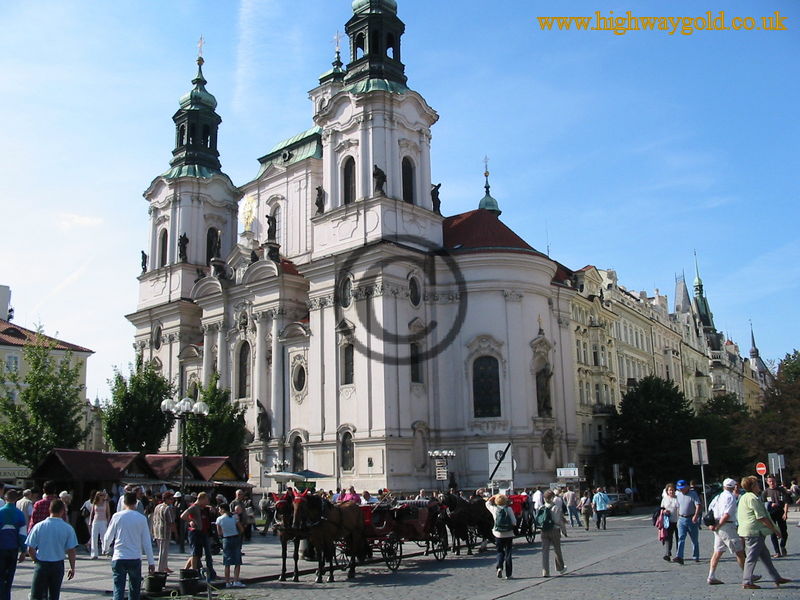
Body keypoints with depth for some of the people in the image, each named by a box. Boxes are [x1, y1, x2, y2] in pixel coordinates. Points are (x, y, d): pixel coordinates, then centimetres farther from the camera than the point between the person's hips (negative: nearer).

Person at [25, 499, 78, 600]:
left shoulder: (38, 526, -6)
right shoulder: (68, 528, -8)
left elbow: (30, 550, -5)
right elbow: (71, 551, -6)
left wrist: (36, 561, 13)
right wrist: (72, 568, 6)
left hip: (41, 565, 0)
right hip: (58, 565, 1)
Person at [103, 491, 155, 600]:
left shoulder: (117, 516, -3)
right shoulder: (142, 518, -3)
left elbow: (108, 537, 6)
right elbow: (147, 542, -1)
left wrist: (105, 549, 28)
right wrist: (151, 562, 6)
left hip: (119, 558, 0)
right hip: (135, 558, 0)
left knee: (118, 589, 1)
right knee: (134, 589, 15)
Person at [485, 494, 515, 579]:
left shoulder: (494, 509, -4)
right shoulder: (509, 509, -8)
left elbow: (487, 503, 17)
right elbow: (514, 522, -9)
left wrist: (493, 497, 17)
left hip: (498, 534, 1)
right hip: (508, 534, -1)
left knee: (500, 551, 16)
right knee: (508, 552, 7)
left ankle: (499, 567, -8)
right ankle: (508, 574, 9)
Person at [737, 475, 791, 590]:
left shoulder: (744, 497, 16)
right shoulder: (753, 498, -17)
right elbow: (762, 517, -17)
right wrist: (775, 529, -9)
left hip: (746, 531, 10)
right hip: (753, 531, -10)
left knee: (765, 555, 15)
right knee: (752, 557, -4)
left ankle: (777, 578, 22)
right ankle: (747, 582, 0)